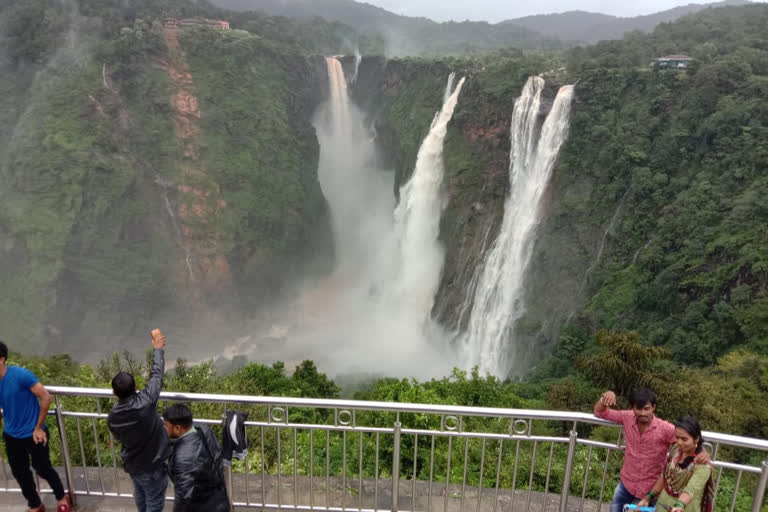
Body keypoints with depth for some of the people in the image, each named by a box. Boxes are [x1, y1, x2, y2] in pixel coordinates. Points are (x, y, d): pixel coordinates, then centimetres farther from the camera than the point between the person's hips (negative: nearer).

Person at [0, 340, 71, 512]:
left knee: (43, 469, 10)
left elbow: (45, 397, -19)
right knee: (19, 473, 18)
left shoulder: (21, 375, -24)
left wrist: (38, 428, -13)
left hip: (33, 434, -5)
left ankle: (62, 497, 36)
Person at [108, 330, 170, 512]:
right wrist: (157, 348, -7)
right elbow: (156, 375, -19)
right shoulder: (145, 403, -31)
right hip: (152, 467, -5)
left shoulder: (112, 418, -14)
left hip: (132, 465, 6)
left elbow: (120, 438, 5)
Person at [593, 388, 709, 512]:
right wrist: (605, 397, -29)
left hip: (649, 489, -4)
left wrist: (703, 453, -47)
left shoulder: (665, 429, -26)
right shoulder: (628, 418, -15)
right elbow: (599, 412, -9)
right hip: (626, 482, 4)